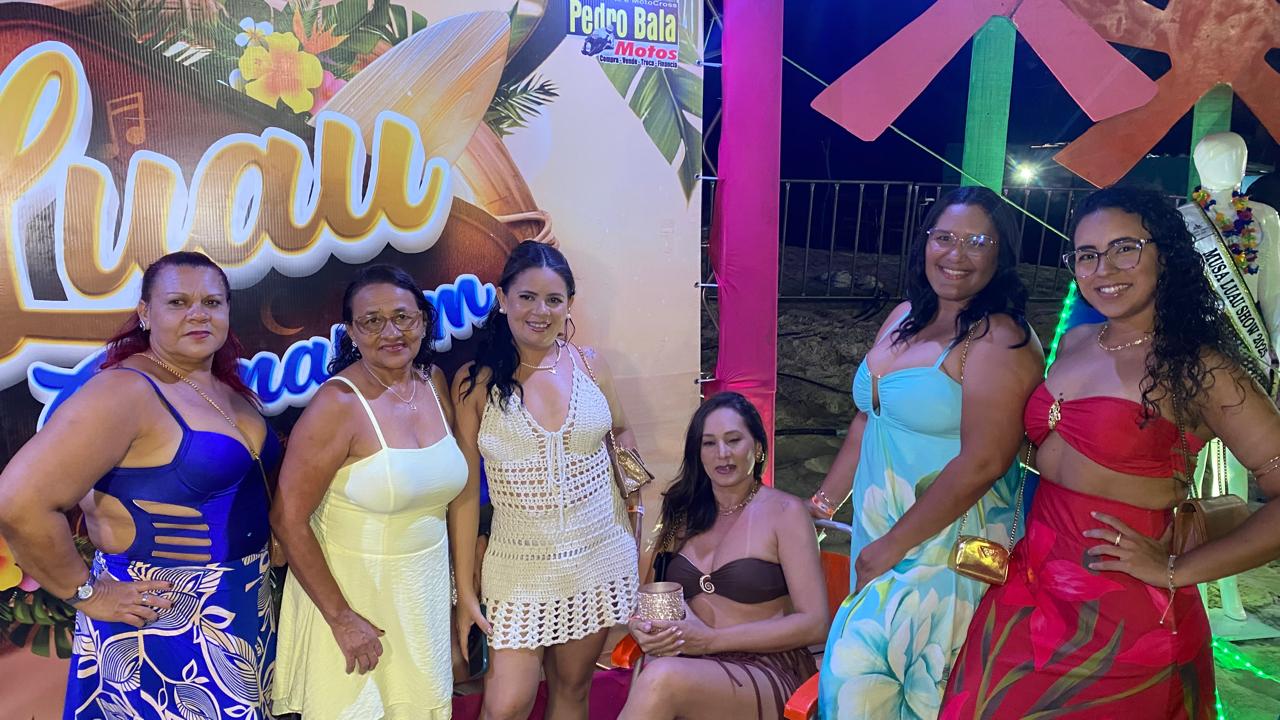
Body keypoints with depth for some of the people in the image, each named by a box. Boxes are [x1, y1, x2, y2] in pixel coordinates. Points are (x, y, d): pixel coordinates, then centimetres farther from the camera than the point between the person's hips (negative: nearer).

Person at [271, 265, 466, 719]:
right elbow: (288, 519, -19)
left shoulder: (435, 382, -1)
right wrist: (341, 617, -17)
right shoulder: (338, 404, -20)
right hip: (350, 591, -5)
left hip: (425, 590, 5)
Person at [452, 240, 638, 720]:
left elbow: (621, 432, 18)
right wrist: (464, 589, -5)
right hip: (522, 567, -2)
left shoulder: (590, 366, -1)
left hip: (599, 557, 3)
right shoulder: (475, 382, -8)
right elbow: (465, 491, -6)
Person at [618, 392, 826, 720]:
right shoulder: (686, 514, 15)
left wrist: (712, 640, -13)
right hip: (691, 664, 4)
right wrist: (642, 628, -10)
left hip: (767, 674, -3)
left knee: (662, 678, -35)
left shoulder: (785, 512, 1)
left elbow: (814, 624, -6)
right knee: (648, 670, -34)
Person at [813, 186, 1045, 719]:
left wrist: (892, 547, -17)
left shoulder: (999, 340, -15)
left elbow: (982, 463, -22)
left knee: (859, 674, -7)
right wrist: (823, 503, 15)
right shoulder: (906, 318, 9)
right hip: (877, 535, 7)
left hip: (947, 546, -7)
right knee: (853, 676, 13)